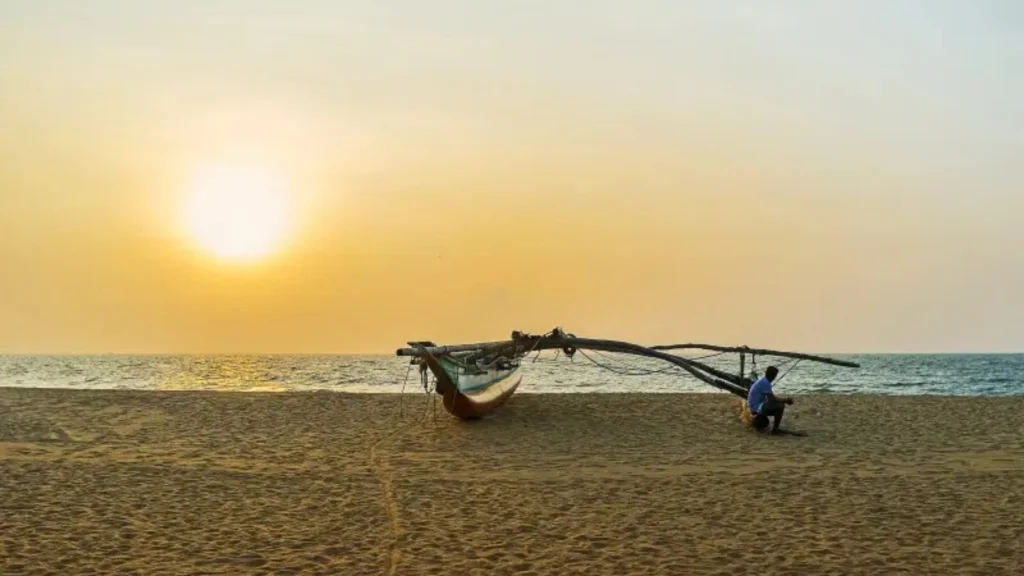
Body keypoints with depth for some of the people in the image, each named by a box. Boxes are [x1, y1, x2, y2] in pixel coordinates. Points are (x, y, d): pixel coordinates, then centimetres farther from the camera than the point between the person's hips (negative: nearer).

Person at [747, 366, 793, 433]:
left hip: (756, 406, 10)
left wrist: (784, 400, 11)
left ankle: (759, 419, 20)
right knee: (780, 406, -20)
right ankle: (775, 429, -12)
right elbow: (772, 399, -22)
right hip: (757, 407, -10)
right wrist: (785, 400, -9)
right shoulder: (765, 383, -19)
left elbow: (772, 397, 21)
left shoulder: (763, 381, 12)